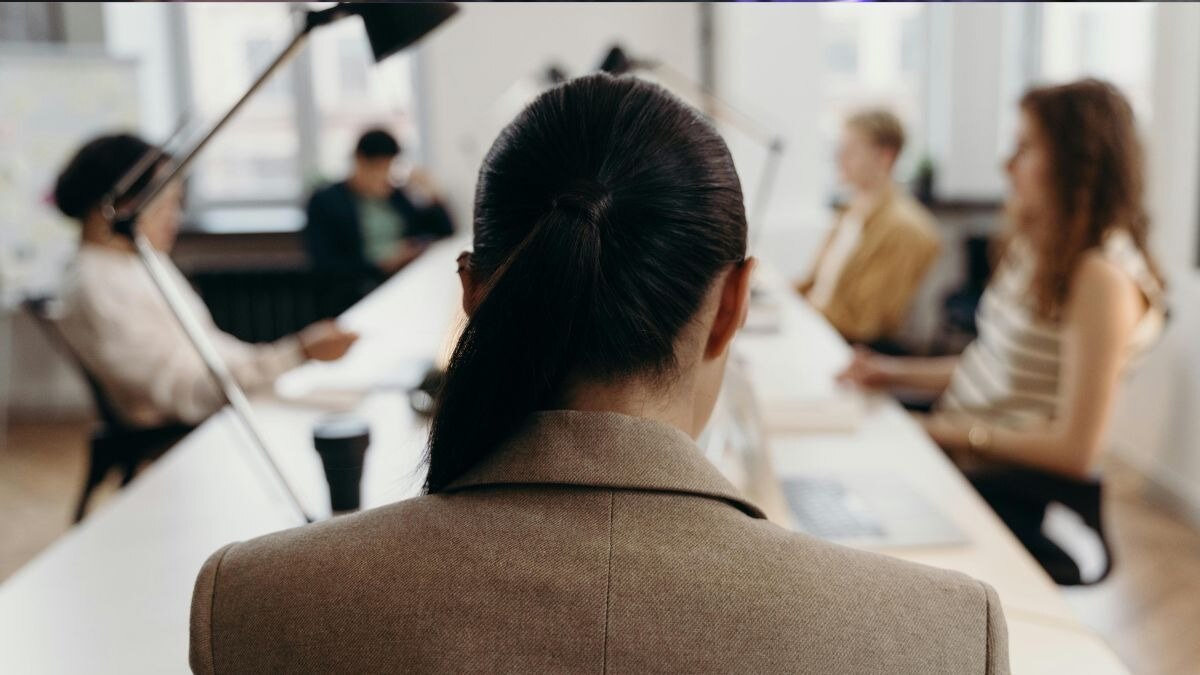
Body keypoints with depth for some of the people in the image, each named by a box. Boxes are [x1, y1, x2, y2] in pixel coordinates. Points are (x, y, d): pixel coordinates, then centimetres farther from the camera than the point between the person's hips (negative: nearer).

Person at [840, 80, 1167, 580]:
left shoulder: (1102, 277, -17)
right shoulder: (1037, 247, 11)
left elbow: (1076, 451, -18)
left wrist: (958, 433, -14)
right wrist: (895, 373, 8)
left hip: (1009, 495, -8)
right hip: (956, 452, 8)